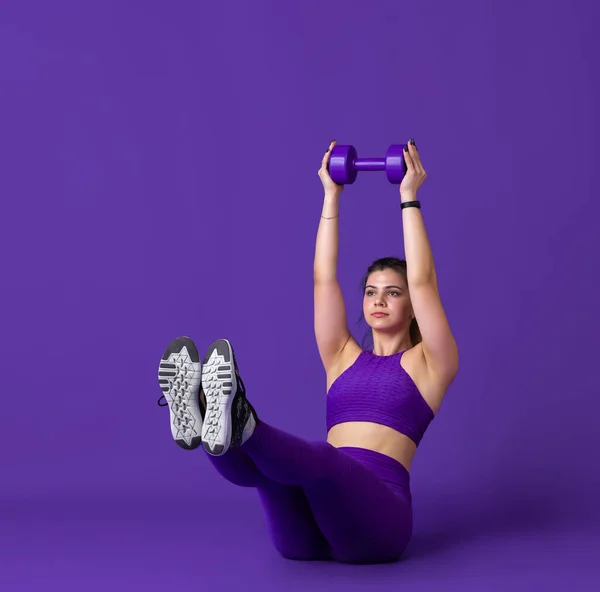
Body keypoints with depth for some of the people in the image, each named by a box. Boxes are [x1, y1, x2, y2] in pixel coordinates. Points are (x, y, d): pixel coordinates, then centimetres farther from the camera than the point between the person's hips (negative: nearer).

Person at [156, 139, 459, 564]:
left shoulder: (428, 364, 13)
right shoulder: (344, 359, 24)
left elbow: (423, 282, 2)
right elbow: (324, 280, 18)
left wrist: (409, 198, 6)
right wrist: (331, 196, 19)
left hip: (375, 516, -4)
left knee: (315, 458, -37)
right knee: (264, 460, -29)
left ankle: (240, 424, -65)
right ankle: (200, 418, -59)